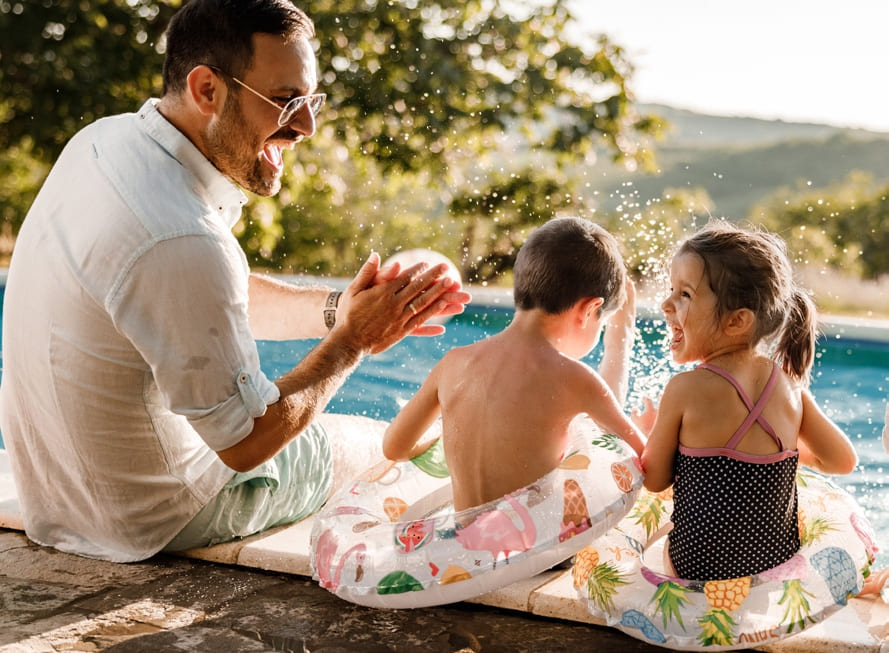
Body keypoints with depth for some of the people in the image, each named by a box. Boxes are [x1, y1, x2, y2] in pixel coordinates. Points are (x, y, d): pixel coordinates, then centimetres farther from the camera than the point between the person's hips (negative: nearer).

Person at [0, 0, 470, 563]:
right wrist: (353, 339, -14)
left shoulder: (105, 140, -6)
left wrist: (334, 310, -6)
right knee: (378, 443, 14)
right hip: (148, 521, -8)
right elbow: (246, 444, -25)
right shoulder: (180, 242, -36)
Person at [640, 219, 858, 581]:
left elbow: (655, 480, -5)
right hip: (781, 558, 5)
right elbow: (843, 461, 7)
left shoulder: (685, 390, -20)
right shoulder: (790, 384, -7)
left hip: (702, 568, -4)